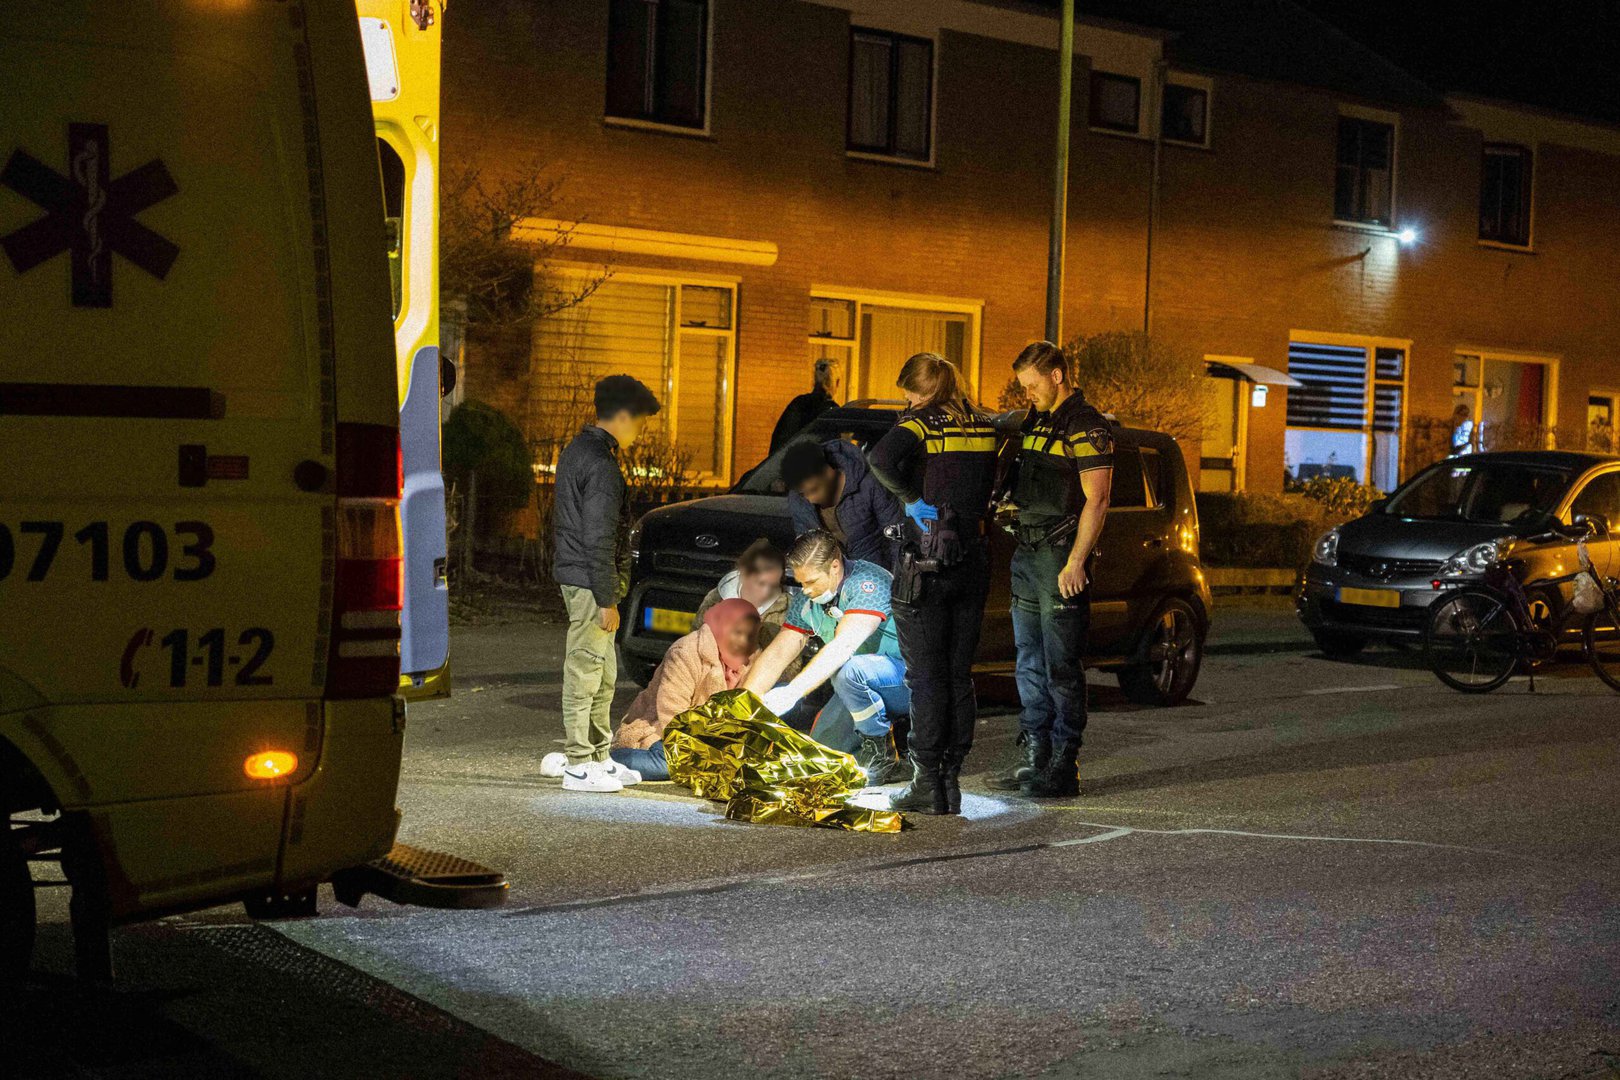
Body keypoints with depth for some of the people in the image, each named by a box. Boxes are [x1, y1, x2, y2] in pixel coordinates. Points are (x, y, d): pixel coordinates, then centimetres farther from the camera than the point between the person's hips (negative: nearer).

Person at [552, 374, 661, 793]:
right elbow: (598, 539, -21)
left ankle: (599, 758, 24)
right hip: (590, 582, -10)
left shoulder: (575, 451, 13)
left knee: (604, 673, 16)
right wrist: (607, 599, -18)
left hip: (573, 574, 10)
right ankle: (578, 766, 2)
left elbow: (559, 519, 22)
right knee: (585, 673, -4)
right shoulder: (601, 466, -19)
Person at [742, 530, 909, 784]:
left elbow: (844, 645, -37)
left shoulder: (868, 581, -24)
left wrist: (792, 692, -45)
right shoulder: (806, 599, 1)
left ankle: (882, 753, -14)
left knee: (850, 669, -35)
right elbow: (777, 654, 1)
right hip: (859, 690, 8)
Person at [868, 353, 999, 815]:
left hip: (928, 560, -6)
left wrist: (911, 496, -15)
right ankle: (951, 780, 12)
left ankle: (927, 784, -1)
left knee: (926, 676, -1)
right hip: (974, 558, 6)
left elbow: (881, 459, -28)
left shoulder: (922, 422, -9)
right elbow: (988, 488, 12)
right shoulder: (984, 426, 10)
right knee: (960, 675, 10)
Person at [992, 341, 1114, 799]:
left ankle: (1064, 768, -3)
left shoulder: (1087, 427, -9)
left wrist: (1075, 563, -19)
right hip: (1026, 554, 9)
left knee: (1061, 666, -7)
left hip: (1061, 557, -9)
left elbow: (1096, 500, -14)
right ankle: (1036, 758, 18)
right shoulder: (1034, 422, 17)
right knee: (1029, 662, 11)